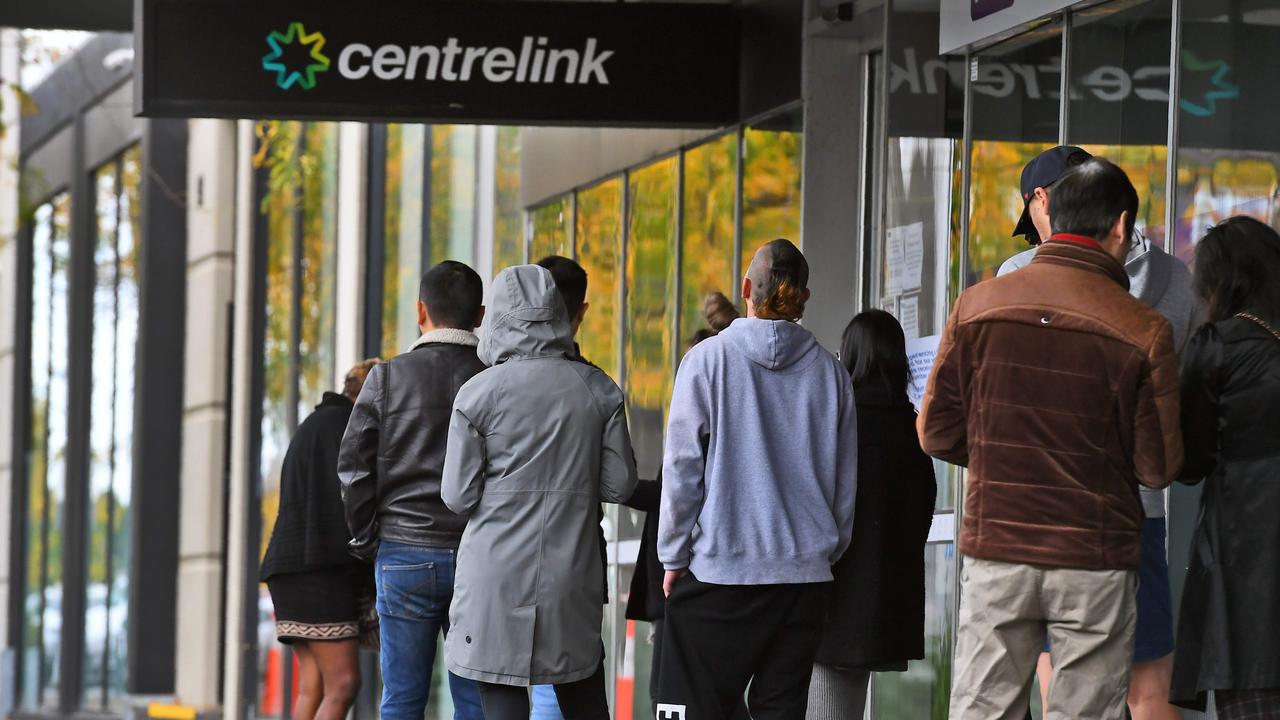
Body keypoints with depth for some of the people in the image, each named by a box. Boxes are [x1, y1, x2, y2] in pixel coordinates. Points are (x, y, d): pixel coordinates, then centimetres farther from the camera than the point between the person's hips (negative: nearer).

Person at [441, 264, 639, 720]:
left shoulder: (478, 393, -7)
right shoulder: (597, 390, 2)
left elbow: (459, 497, -5)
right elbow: (619, 485, 3)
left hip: (497, 575, -3)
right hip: (572, 578, 3)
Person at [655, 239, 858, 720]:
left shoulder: (708, 360, -4)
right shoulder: (829, 372, 5)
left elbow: (682, 469, -4)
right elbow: (846, 482, 10)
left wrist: (673, 557, 4)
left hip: (718, 569, -3)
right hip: (804, 572, 4)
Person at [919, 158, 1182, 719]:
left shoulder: (978, 305, -3)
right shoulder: (1143, 331, -9)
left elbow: (937, 434, 1)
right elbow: (1159, 469, -5)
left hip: (995, 552, 2)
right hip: (1095, 563, -2)